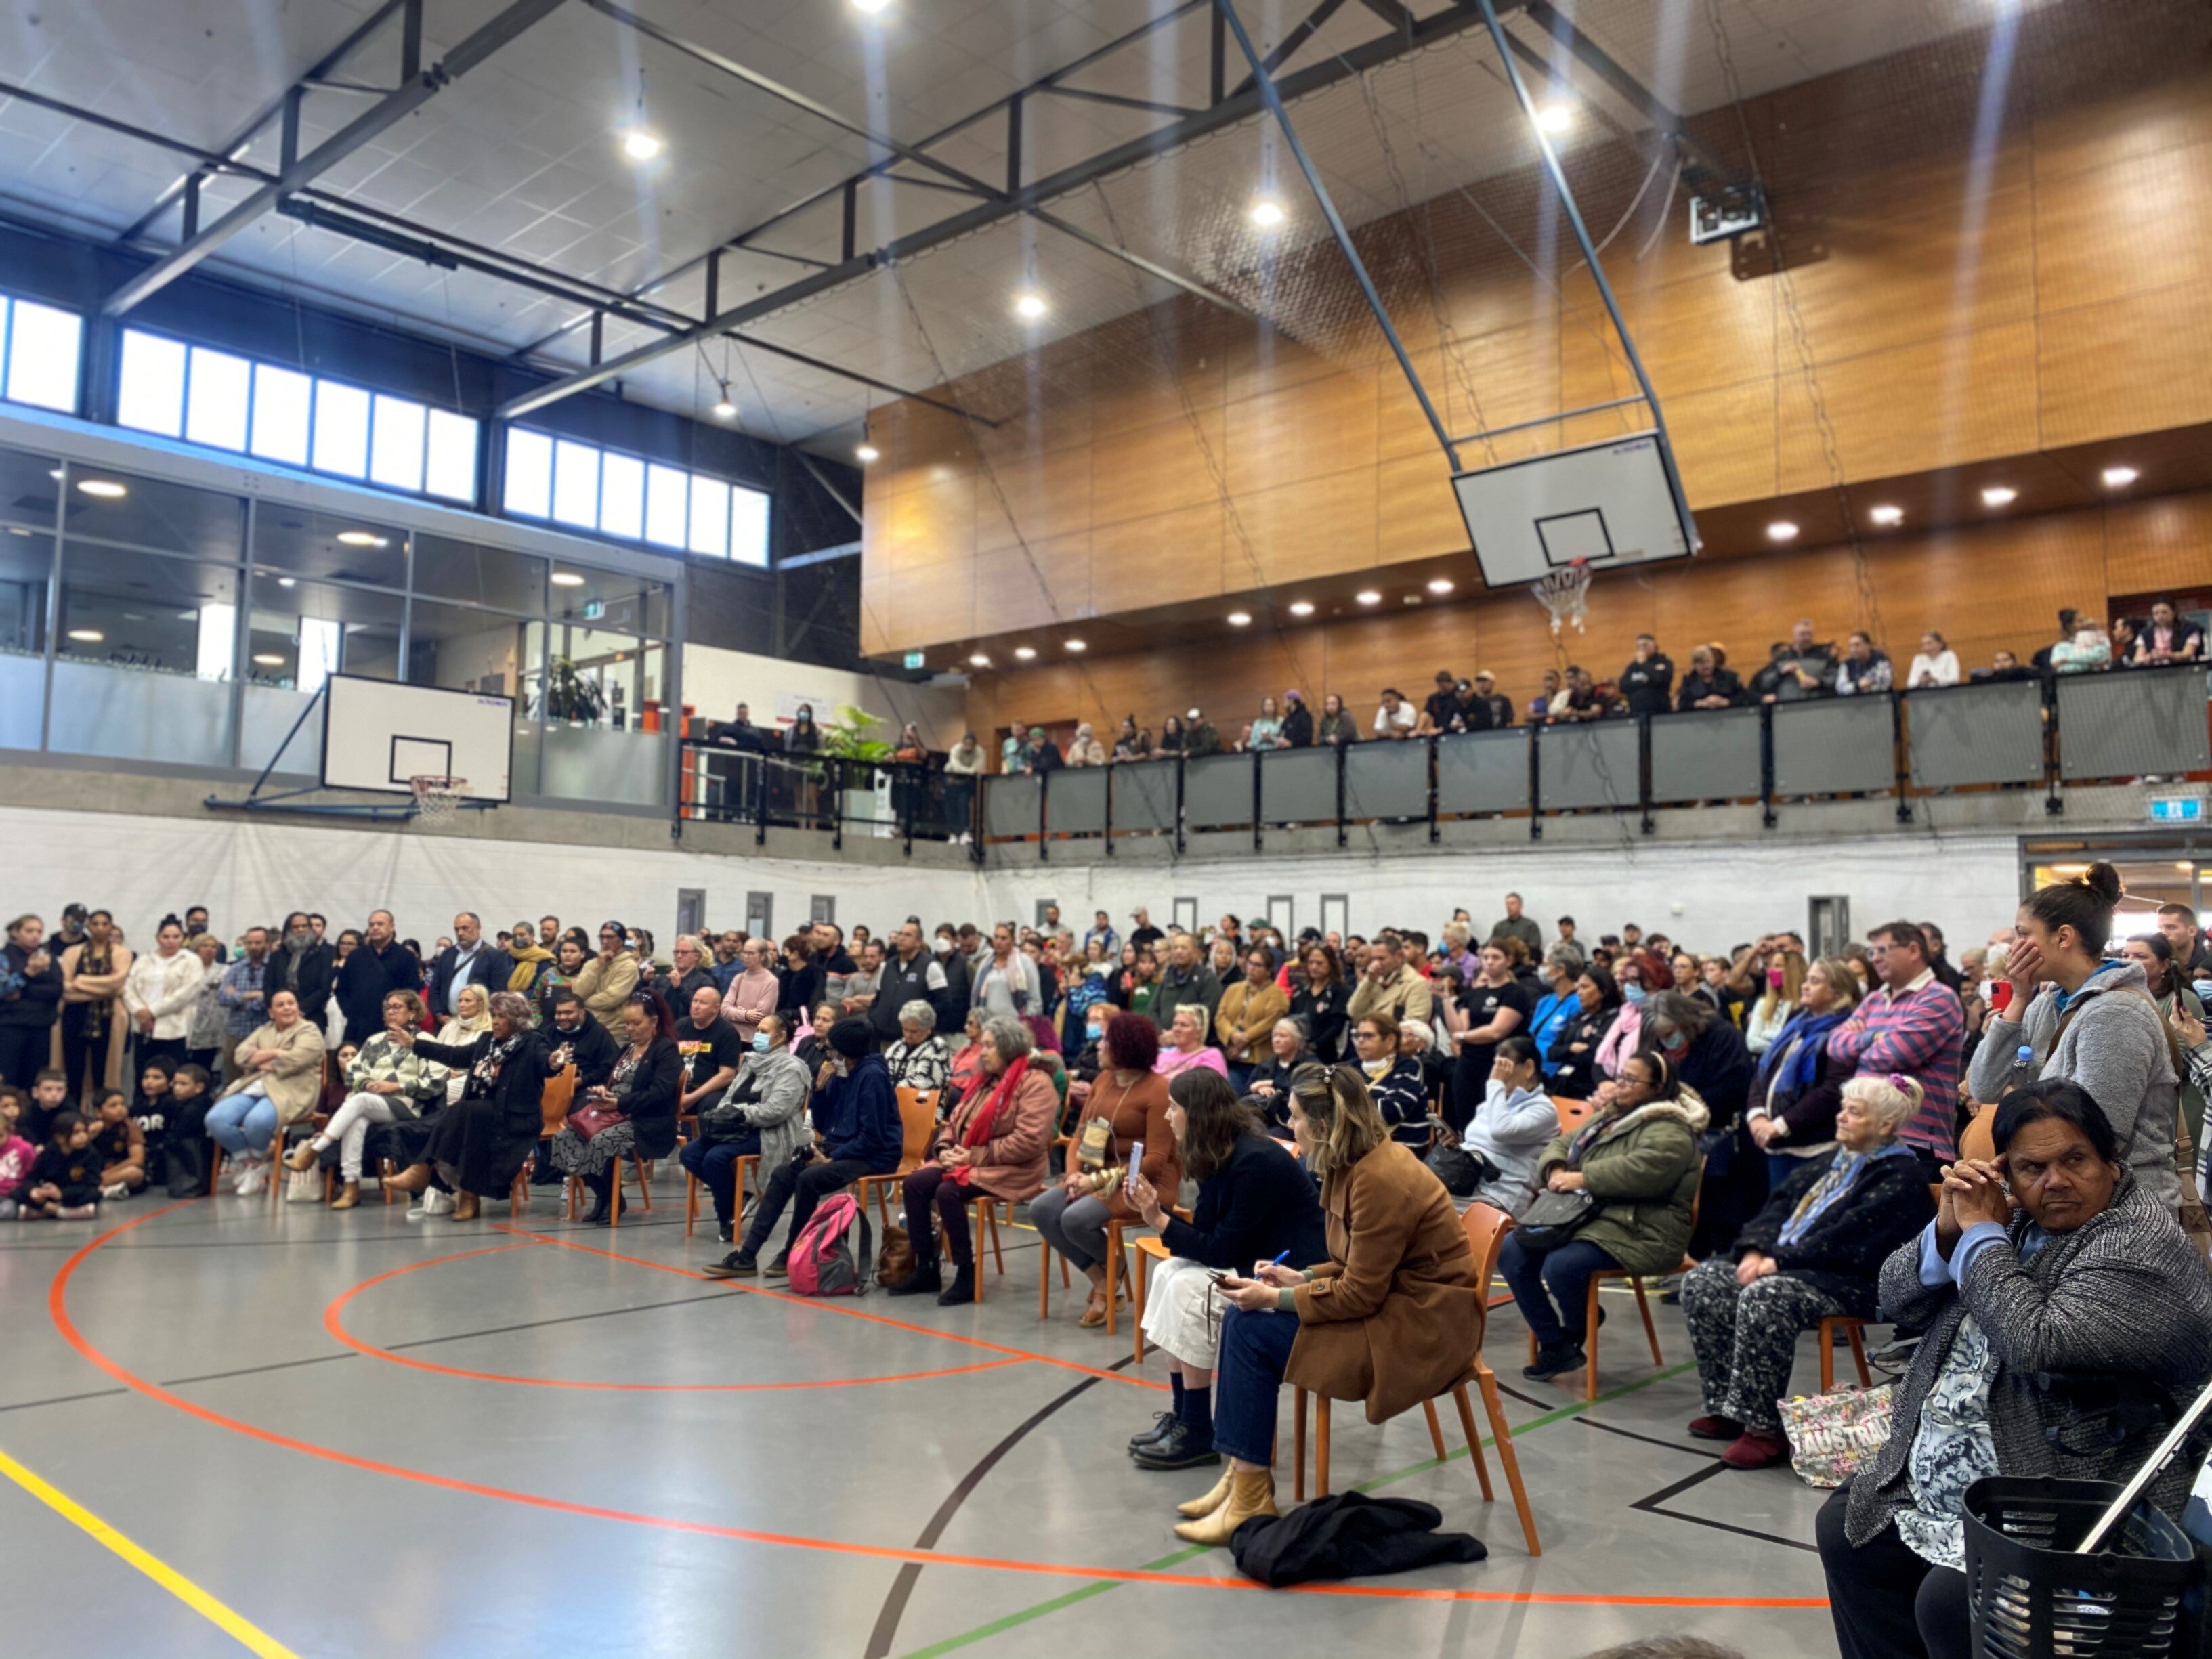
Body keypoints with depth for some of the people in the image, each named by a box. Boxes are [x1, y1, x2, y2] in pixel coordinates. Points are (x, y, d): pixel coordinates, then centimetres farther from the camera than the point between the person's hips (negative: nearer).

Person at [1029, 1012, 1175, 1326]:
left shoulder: (1157, 1089, -15)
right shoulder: (1104, 1079, 9)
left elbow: (1156, 1159, -19)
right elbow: (1080, 1133, 9)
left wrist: (1102, 1180, -21)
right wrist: (1073, 1173, -10)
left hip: (1146, 1182, -8)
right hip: (1101, 1174, 8)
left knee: (1076, 1219, -29)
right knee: (1041, 1210, -14)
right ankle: (1100, 1279, -1)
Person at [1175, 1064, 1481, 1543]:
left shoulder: (1381, 1180, -24)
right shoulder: (1357, 1163, 5)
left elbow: (1361, 1295, -21)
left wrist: (1275, 1298, -15)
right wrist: (1302, 1277, 2)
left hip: (1422, 1324, -10)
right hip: (1389, 1298, 10)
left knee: (1253, 1329, -15)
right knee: (1241, 1315, 0)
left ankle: (1250, 1498, -5)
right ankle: (1242, 1475, 5)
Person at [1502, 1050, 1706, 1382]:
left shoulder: (1669, 1131, -9)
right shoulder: (1610, 1115, 20)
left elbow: (1644, 1169, -29)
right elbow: (1563, 1143, 20)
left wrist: (1583, 1178, -24)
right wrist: (1555, 1170, -5)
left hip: (1640, 1234, -10)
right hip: (1587, 1218, 10)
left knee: (1561, 1265, -32)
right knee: (1511, 1251, -7)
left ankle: (1572, 1339, 1)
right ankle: (1554, 1346, -2)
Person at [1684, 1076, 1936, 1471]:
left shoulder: (1900, 1176, -7)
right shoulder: (1834, 1161, 21)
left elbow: (1846, 1237, -19)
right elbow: (1782, 1201, 14)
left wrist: (1780, 1261, -20)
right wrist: (1756, 1249, -4)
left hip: (1850, 1283, -9)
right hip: (1788, 1265, 9)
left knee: (1764, 1296, -36)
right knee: (1703, 1280, -9)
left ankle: (1764, 1426, -28)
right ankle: (1726, 1407, -7)